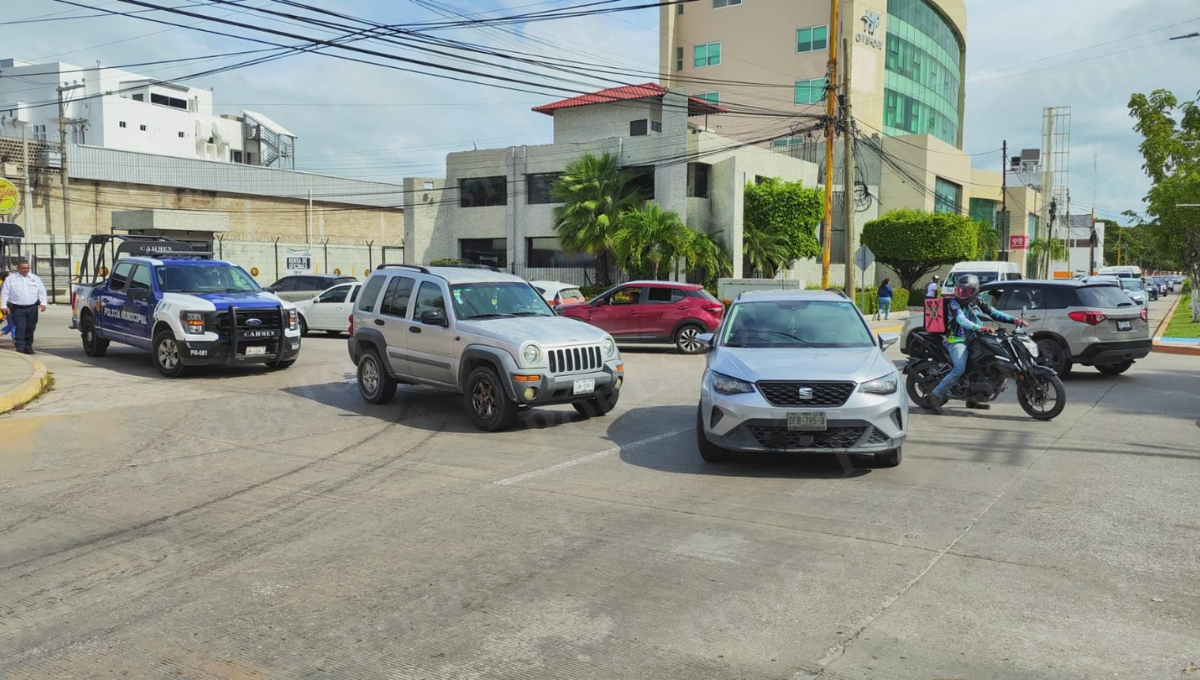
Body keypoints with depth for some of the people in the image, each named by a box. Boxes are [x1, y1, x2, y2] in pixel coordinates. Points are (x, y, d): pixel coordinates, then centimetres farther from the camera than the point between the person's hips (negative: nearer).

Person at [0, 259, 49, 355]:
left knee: (30, 328, 7)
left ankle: (28, 346, 18)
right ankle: (20, 347, -9)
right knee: (20, 329, -9)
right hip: (18, 308, -2)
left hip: (32, 308, 2)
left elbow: (42, 291, 11)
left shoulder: (35, 278, 12)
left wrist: (43, 303, -2)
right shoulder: (11, 278, 5)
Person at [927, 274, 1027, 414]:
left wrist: (1015, 320, 2)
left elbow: (994, 313, 10)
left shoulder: (977, 302, 7)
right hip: (957, 341, -8)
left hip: (971, 340, 8)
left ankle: (971, 399, 24)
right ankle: (935, 395, -24)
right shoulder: (954, 303, -13)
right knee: (959, 369, -27)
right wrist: (981, 328, -39)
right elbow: (962, 320, -27)